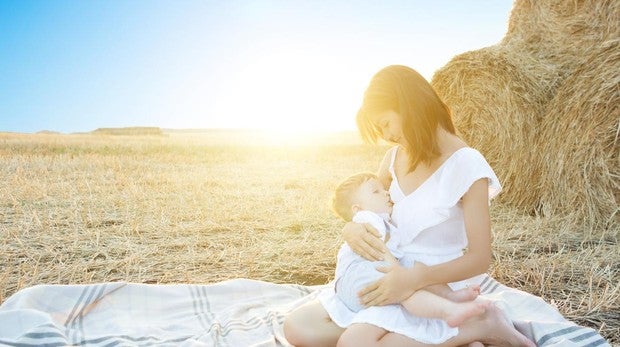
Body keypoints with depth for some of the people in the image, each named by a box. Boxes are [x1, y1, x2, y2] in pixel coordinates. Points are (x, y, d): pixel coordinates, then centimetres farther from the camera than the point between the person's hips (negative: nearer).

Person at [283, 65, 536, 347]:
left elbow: (479, 258, -16)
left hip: (437, 286, -6)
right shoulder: (396, 156, 4)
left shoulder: (466, 164, -15)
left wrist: (416, 278, -29)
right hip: (394, 277, 6)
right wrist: (351, 229, -13)